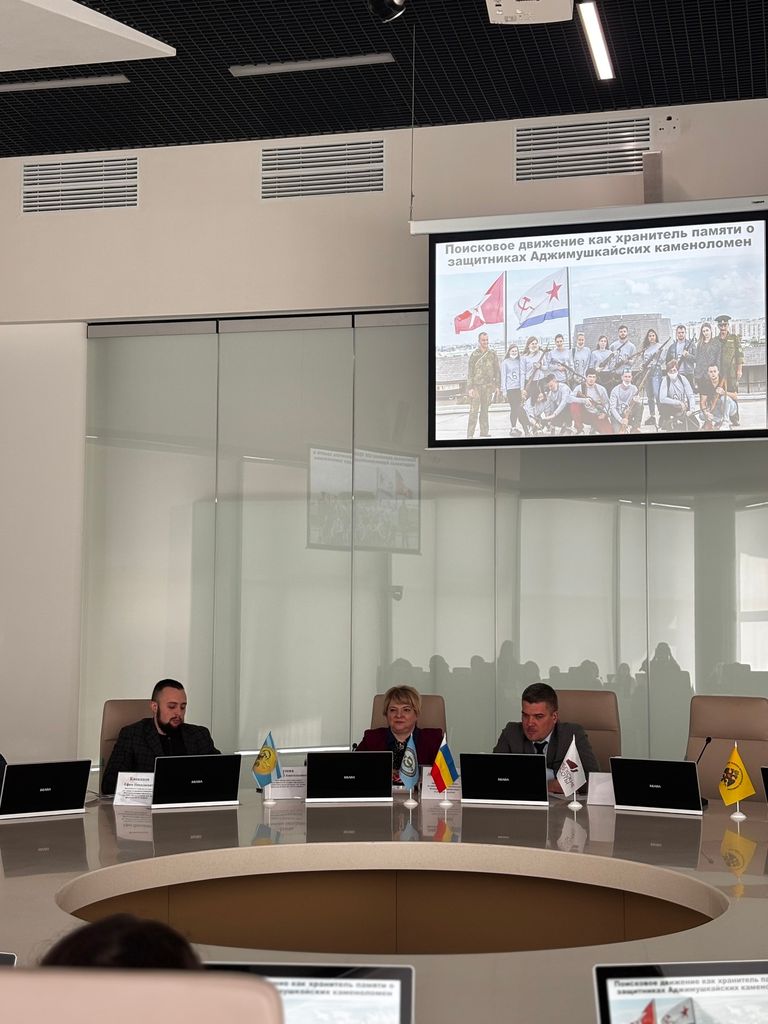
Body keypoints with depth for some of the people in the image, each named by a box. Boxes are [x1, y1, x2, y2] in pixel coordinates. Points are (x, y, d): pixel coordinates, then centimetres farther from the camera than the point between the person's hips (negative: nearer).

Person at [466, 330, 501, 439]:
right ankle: (470, 434, -10)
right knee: (474, 411, -9)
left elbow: (497, 370, 11)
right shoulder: (475, 355, 0)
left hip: (488, 386, 3)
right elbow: (470, 372, -1)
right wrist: (470, 387, -8)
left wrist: (497, 385, 5)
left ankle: (484, 432, 14)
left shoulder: (492, 354, 8)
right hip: (476, 386, -3)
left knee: (485, 410, 9)